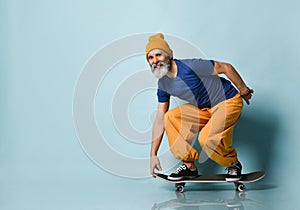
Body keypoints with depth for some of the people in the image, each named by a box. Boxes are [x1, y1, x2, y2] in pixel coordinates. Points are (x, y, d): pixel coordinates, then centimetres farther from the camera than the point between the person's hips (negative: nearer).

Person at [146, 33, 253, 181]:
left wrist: (244, 91, -6)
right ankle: (189, 166, -3)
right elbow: (160, 119, 0)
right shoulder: (162, 84, -5)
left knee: (206, 138, -28)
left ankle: (234, 164, 3)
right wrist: (153, 154, -1)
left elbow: (226, 67, -18)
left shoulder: (189, 67, -27)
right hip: (203, 109, 7)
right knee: (170, 117, -13)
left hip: (228, 102, -7)